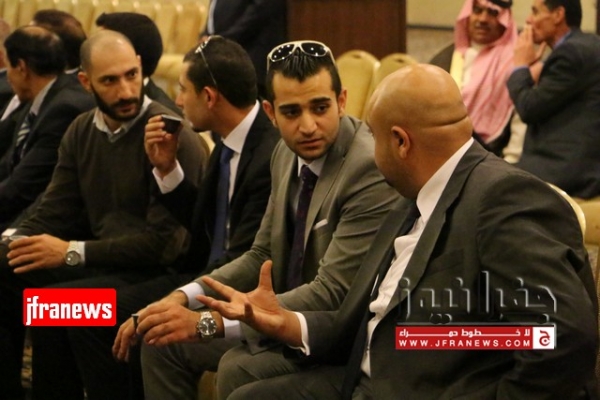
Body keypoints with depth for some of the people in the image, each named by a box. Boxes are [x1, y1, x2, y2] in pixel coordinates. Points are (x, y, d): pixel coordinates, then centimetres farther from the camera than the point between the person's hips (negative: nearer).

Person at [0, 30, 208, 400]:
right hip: (100, 259, 7)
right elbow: (54, 214, 11)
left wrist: (73, 252, -20)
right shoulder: (81, 132, 9)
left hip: (157, 271, -7)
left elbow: (164, 242, -20)